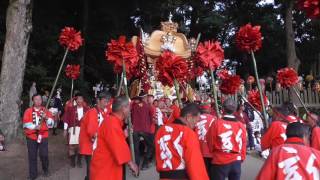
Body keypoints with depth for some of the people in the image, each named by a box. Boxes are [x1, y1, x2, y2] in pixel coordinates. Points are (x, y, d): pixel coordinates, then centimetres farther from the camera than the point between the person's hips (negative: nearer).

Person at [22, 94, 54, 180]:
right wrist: (34, 127, -20)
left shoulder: (45, 110, 4)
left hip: (43, 136, 0)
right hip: (31, 137, 0)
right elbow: (25, 124, -7)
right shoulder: (28, 111, 1)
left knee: (44, 155, -4)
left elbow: (51, 124, -1)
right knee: (32, 157, 4)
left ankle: (46, 169, 23)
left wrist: (46, 118, -18)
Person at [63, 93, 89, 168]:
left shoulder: (87, 109, 3)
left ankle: (79, 161, 20)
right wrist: (65, 129, -1)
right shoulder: (71, 109, 2)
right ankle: (72, 161, 19)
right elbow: (66, 119, 2)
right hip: (73, 129, 0)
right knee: (72, 145, 3)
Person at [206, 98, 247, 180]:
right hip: (236, 162, 3)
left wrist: (213, 152, 17)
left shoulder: (216, 123, -14)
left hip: (220, 162, -3)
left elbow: (210, 141, -4)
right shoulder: (241, 125, -4)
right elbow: (243, 144, 6)